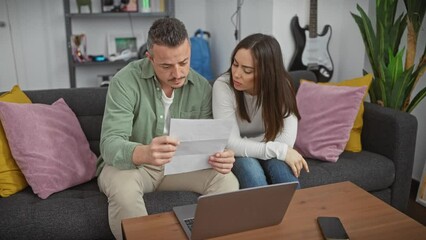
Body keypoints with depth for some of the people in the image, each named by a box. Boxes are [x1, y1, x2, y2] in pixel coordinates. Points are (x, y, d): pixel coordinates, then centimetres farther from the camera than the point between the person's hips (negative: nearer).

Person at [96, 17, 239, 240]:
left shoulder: (202, 87, -8)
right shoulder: (125, 82, -21)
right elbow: (110, 145, -29)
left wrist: (221, 156, -32)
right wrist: (145, 153, -53)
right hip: (130, 163, -3)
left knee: (227, 181, -20)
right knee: (122, 187, -37)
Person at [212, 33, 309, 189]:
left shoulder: (281, 86, -20)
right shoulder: (223, 86, -24)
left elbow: (286, 140, -26)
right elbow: (231, 145, -28)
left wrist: (242, 145, -24)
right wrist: (279, 150, -33)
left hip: (266, 154, 1)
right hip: (237, 157, -1)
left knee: (279, 163, -31)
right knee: (247, 164, -33)